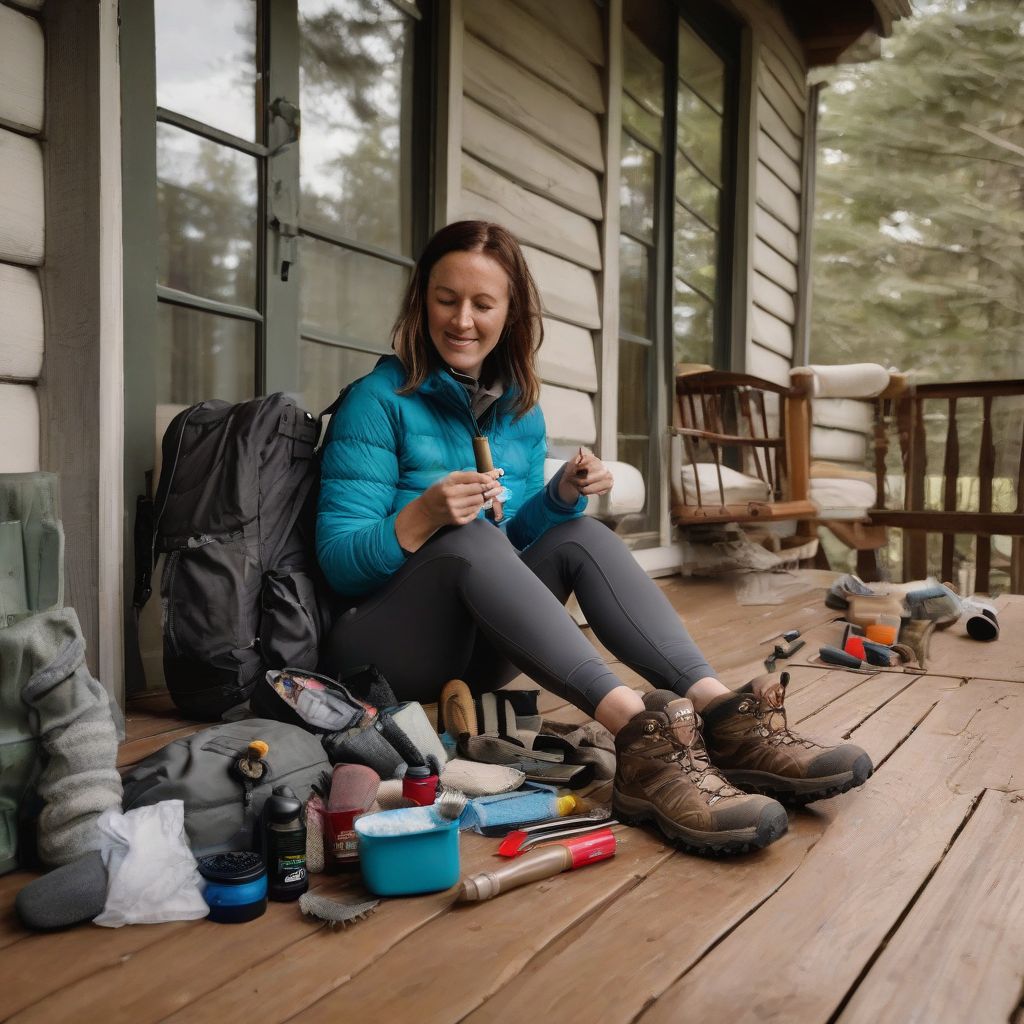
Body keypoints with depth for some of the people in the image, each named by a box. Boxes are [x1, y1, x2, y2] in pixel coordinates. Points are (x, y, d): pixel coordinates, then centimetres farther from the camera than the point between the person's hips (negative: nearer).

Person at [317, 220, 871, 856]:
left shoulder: (520, 408, 8)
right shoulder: (378, 400, -9)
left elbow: (515, 541, 12)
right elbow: (338, 562, -13)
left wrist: (562, 496, -9)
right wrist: (423, 516, -32)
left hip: (480, 648, 5)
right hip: (383, 647, -5)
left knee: (581, 536, -18)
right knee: (469, 539, -33)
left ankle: (723, 715, -34)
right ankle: (639, 732, -49)